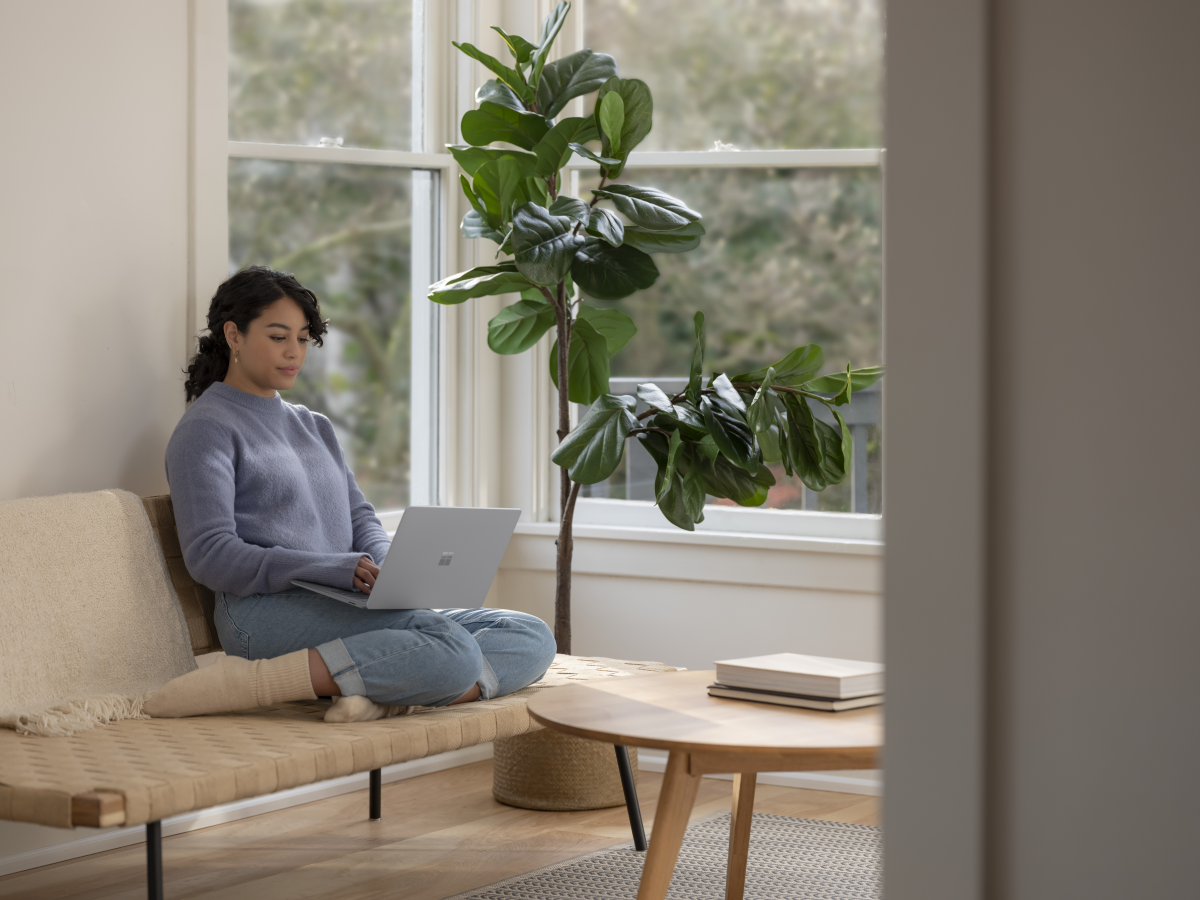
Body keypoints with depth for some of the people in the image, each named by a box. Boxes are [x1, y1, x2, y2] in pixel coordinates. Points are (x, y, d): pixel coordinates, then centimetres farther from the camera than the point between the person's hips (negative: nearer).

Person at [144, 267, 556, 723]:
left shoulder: (314, 427, 29)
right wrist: (340, 569, -20)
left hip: (349, 612, 8)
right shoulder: (207, 429, 2)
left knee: (533, 638, -10)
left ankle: (385, 696, -31)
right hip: (268, 611, -8)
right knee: (452, 649, -34)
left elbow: (360, 519, 23)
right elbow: (210, 556, -10)